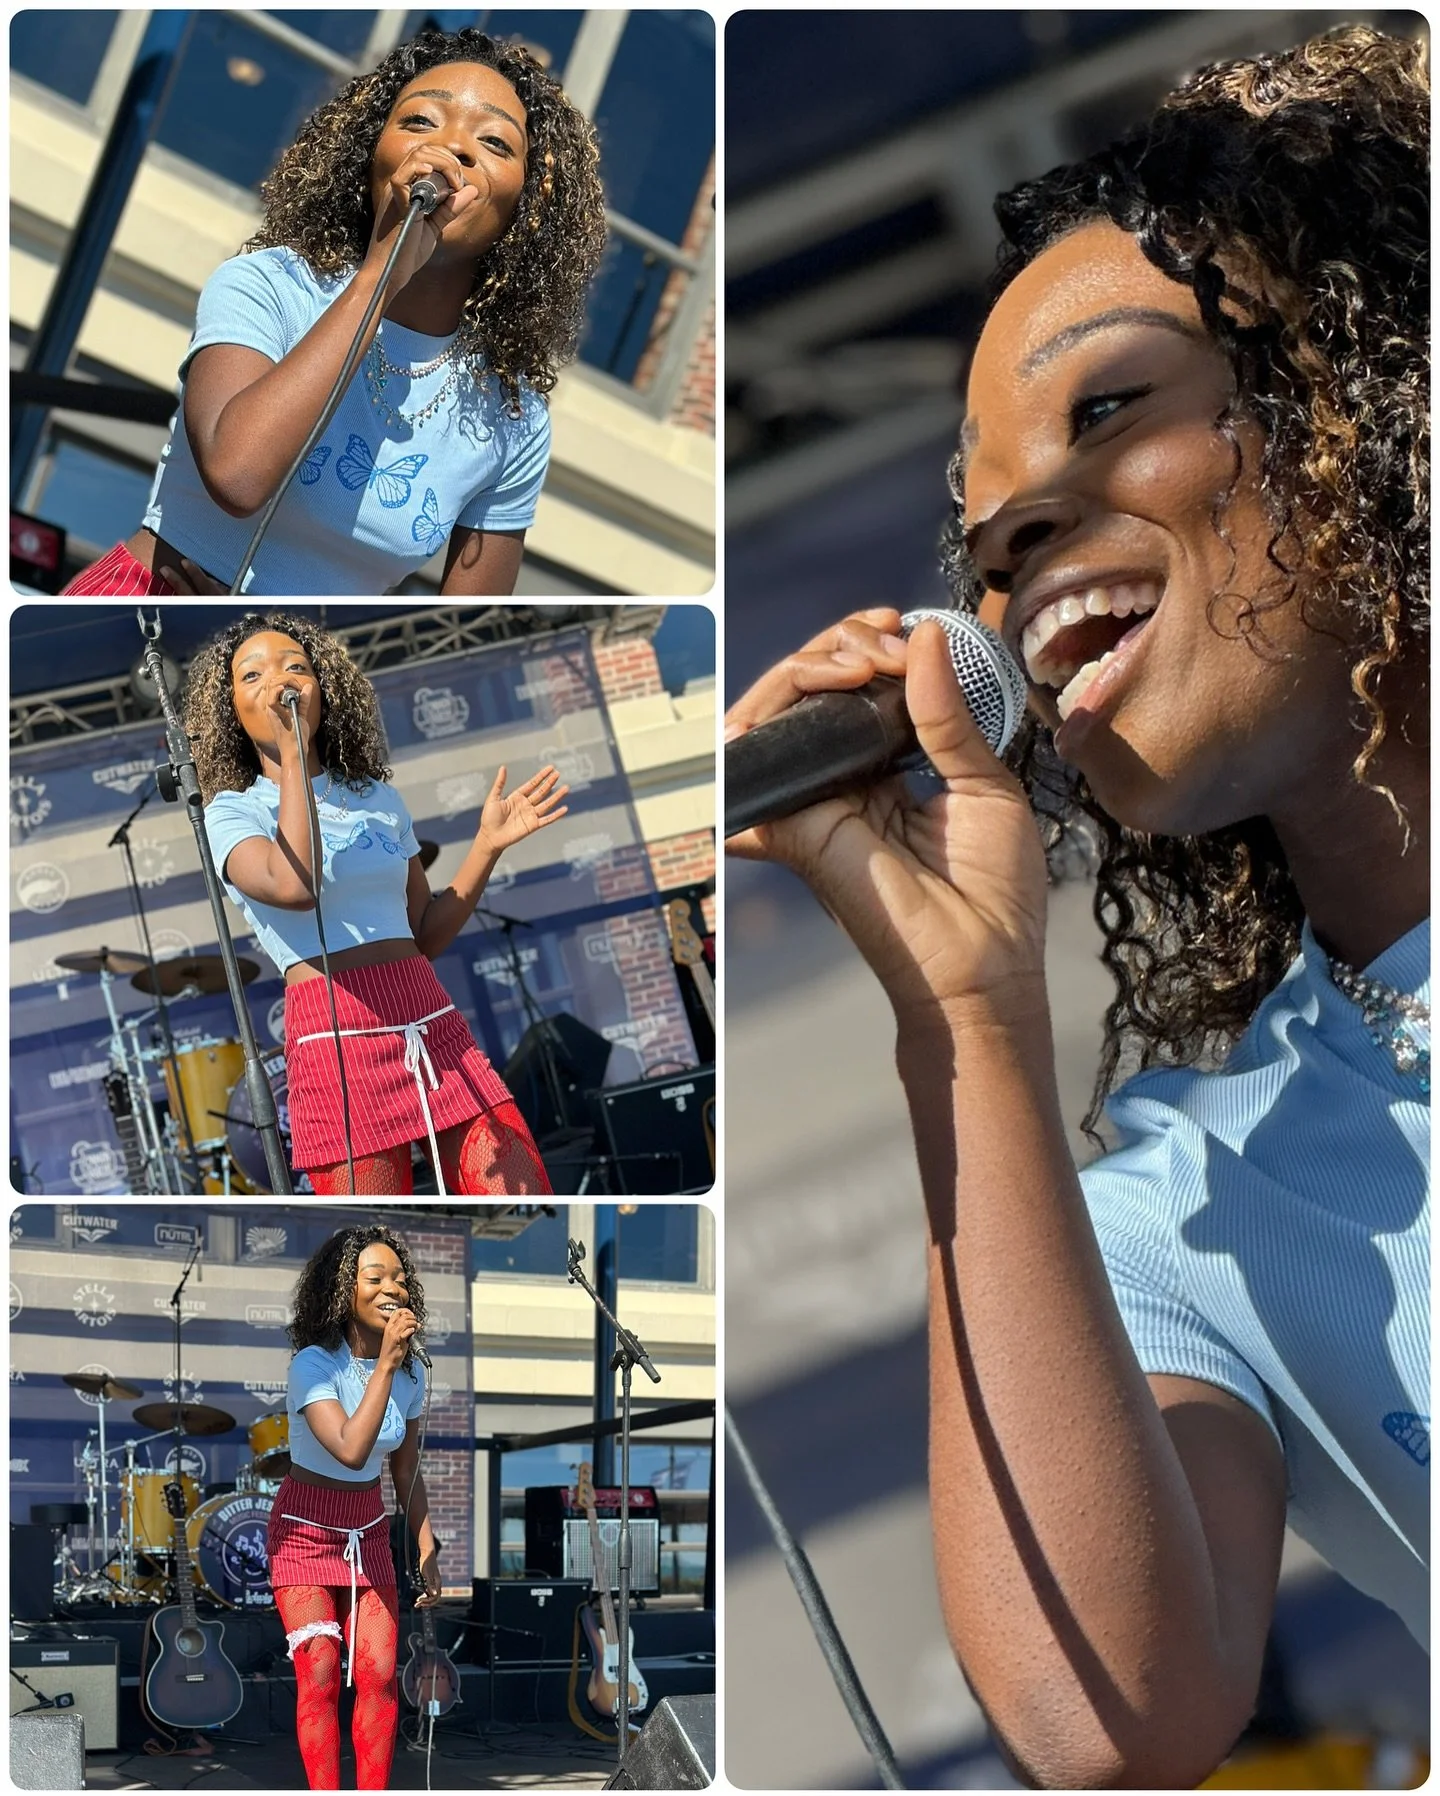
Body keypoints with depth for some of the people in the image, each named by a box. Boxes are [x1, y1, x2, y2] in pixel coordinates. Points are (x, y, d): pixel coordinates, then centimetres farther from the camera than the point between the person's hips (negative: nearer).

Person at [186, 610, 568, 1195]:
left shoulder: (379, 798, 18)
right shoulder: (232, 812, 4)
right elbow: (294, 887, -19)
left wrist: (489, 844, 9)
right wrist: (292, 754, -11)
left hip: (436, 1027, 4)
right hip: (336, 1040, -4)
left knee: (525, 1194, -7)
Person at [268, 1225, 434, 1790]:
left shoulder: (411, 1373, -3)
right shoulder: (314, 1364, -20)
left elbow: (407, 1472, 8)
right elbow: (352, 1451, -34)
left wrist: (428, 1552, 4)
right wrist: (385, 1364, -33)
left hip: (368, 1532, 5)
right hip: (305, 1531, -5)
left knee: (379, 1674, -5)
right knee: (320, 1676, -12)